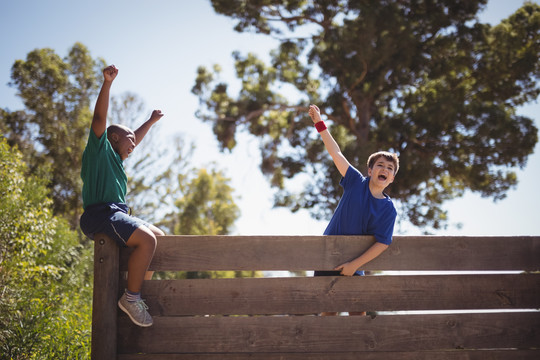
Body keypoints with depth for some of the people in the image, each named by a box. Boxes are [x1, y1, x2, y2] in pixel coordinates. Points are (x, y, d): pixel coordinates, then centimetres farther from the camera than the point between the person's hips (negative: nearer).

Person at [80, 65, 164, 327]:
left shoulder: (115, 158, 28)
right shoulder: (100, 148, 4)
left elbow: (136, 139, 44)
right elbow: (99, 118, -11)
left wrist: (151, 121, 54)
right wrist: (107, 83, -19)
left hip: (117, 214, 11)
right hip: (101, 214, -11)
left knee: (158, 236, 17)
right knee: (146, 240, -28)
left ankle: (139, 289, 11)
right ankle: (131, 298, -23)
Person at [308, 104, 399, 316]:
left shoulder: (388, 210, -8)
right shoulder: (357, 183, -3)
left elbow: (383, 243, -14)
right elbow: (336, 153, -1)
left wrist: (355, 265, -19)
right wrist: (319, 123, -1)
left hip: (353, 267, -1)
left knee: (358, 310, -3)